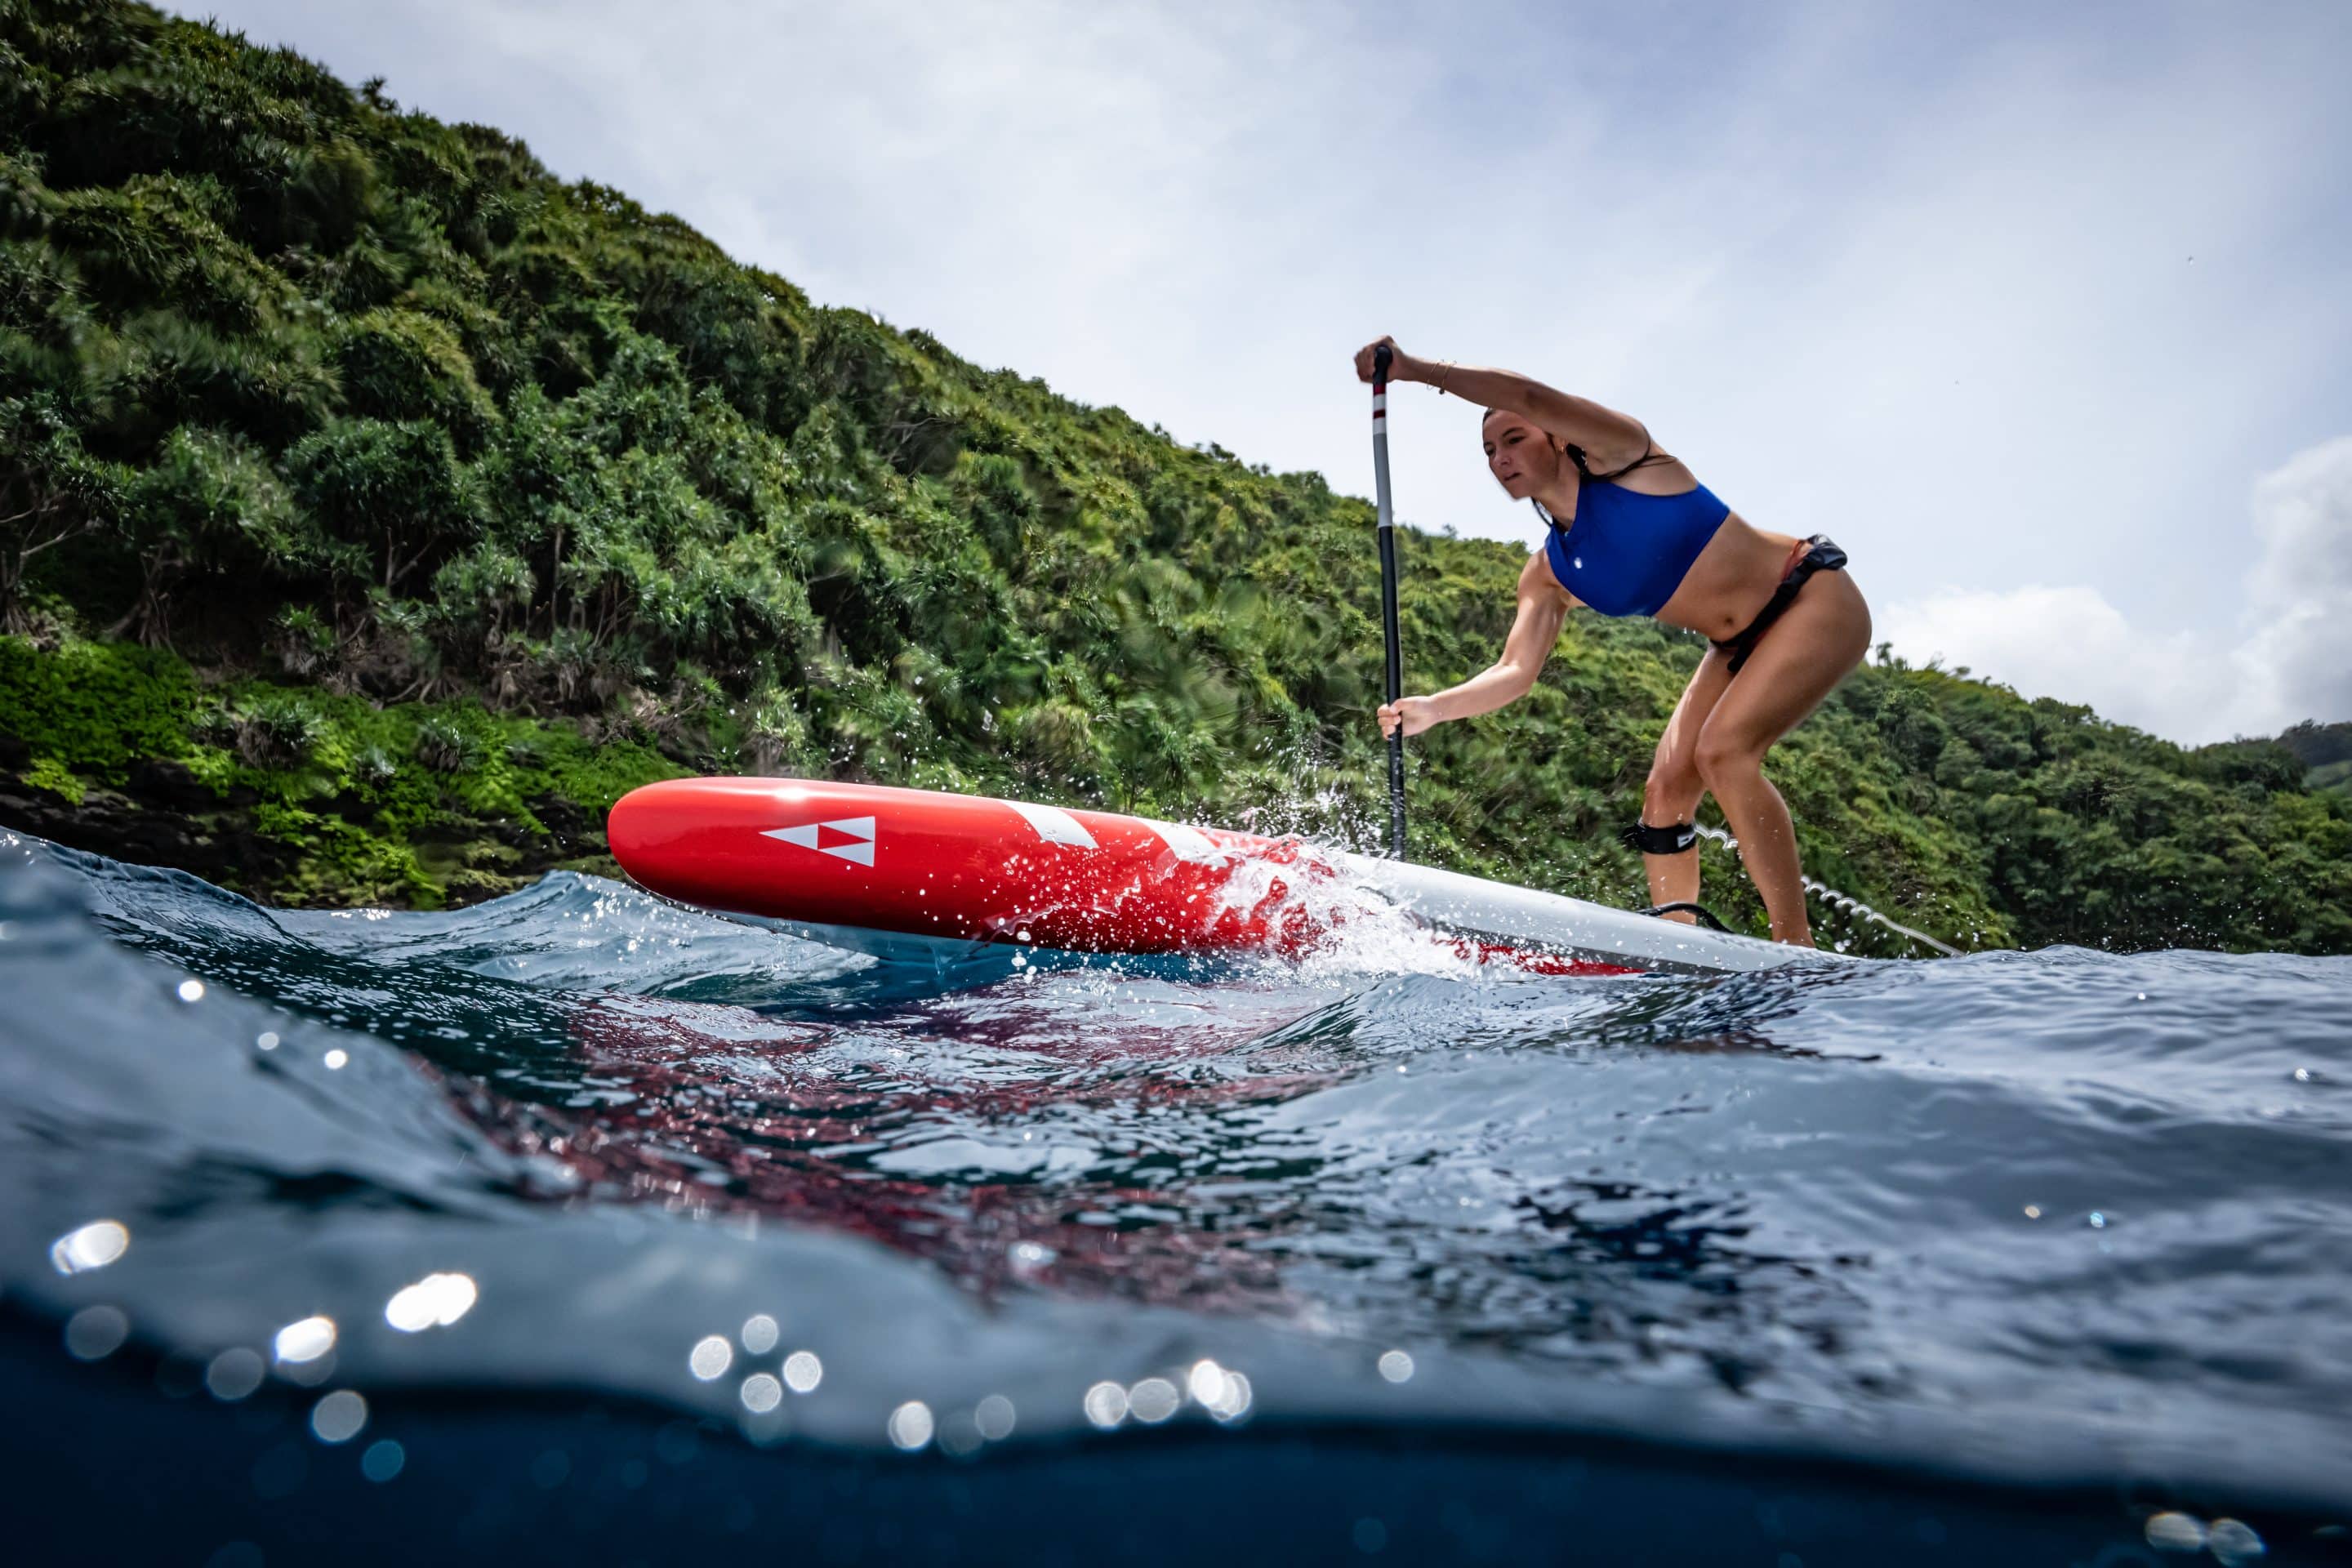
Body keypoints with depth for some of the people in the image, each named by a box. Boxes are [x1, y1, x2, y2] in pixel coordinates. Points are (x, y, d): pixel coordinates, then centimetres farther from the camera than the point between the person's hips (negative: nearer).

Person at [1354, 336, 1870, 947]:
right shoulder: (1547, 576, 1)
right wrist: (1431, 708, -23)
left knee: (1723, 750, -25)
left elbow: (1533, 396, -32)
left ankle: (1797, 946, -19)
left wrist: (1416, 369, -35)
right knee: (1666, 789, -4)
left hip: (1815, 599, -8)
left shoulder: (1619, 457, -15)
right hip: (1742, 646, 8)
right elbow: (1516, 671, -7)